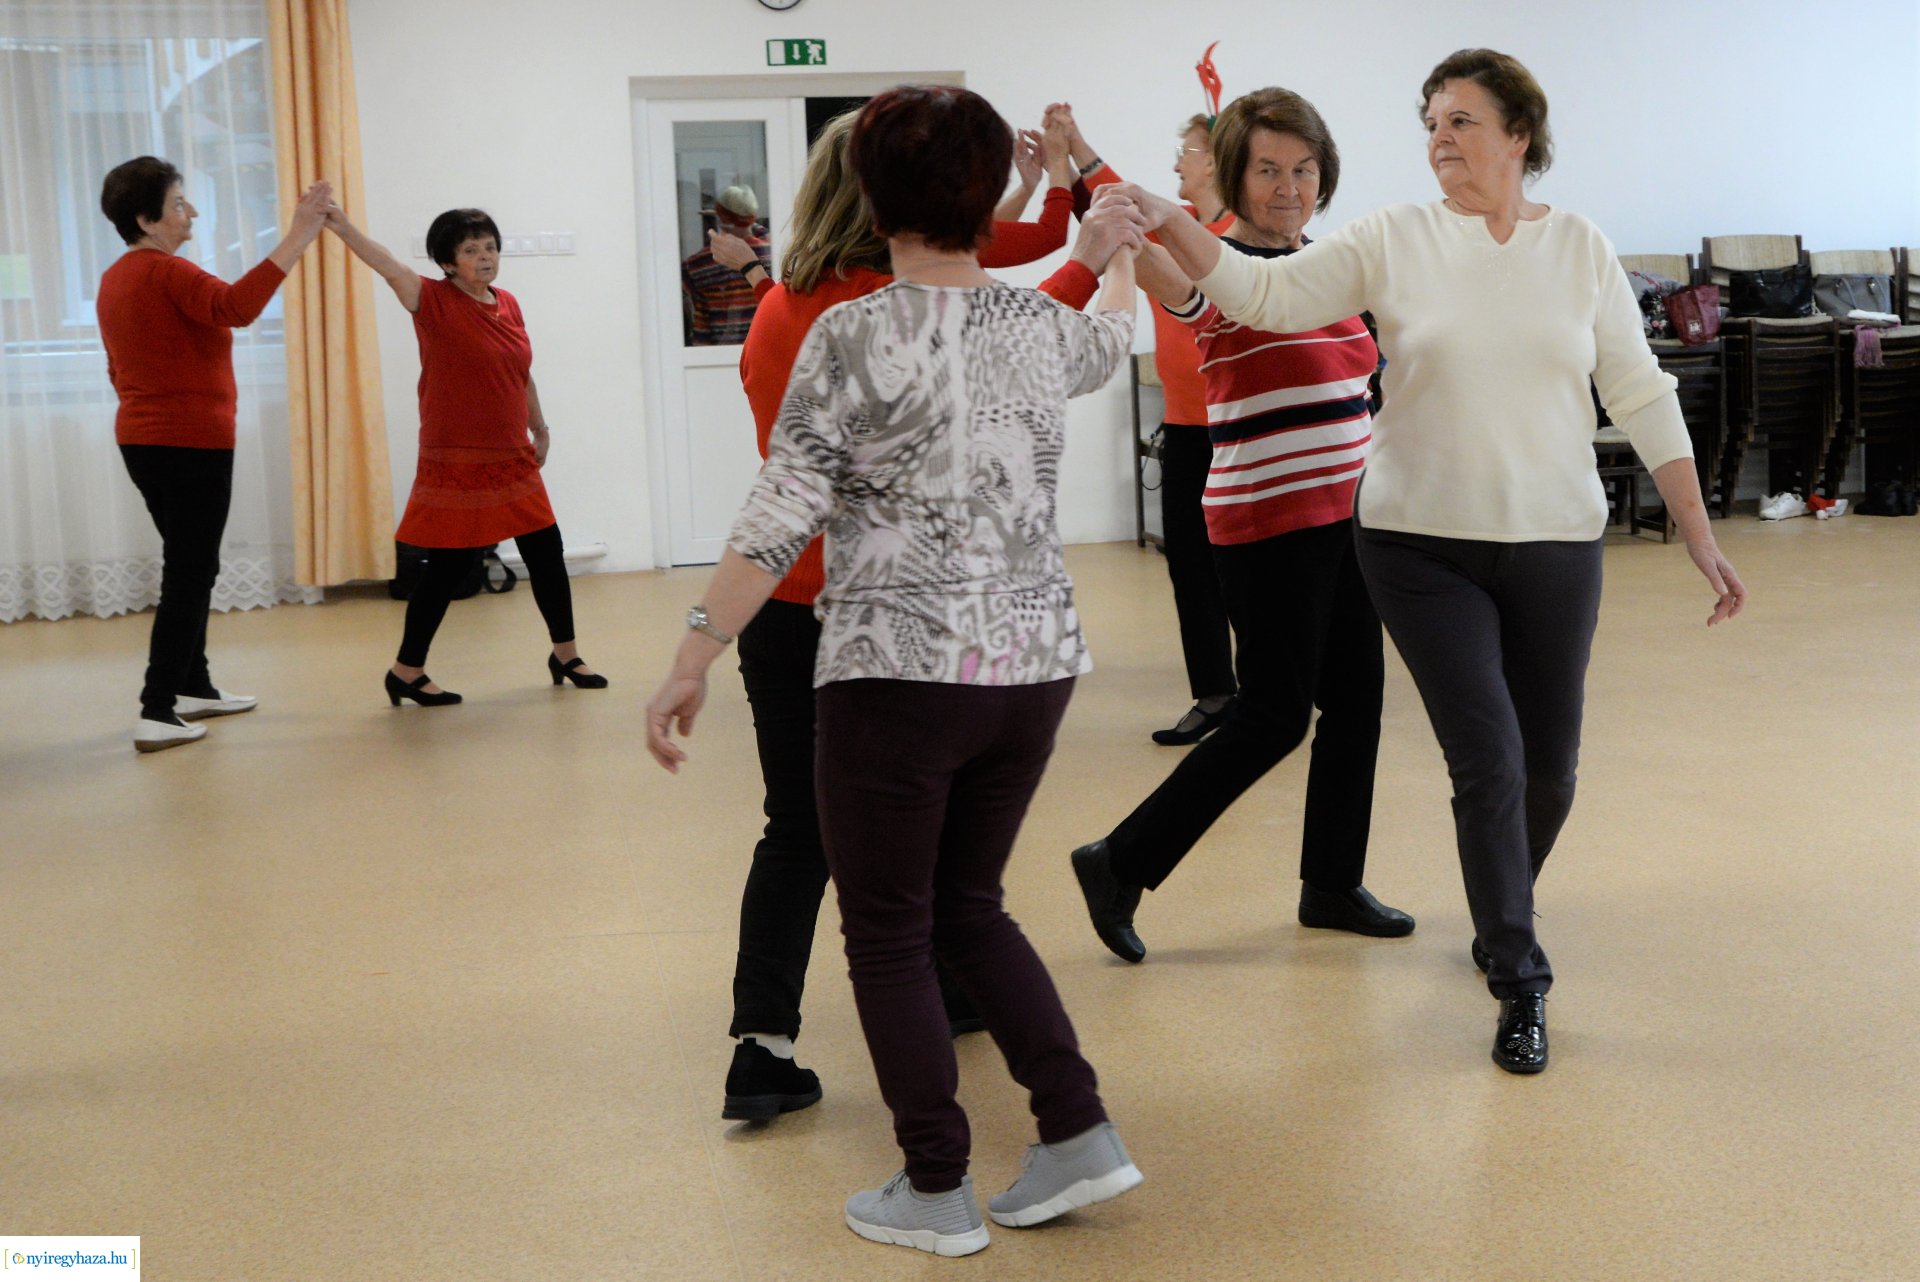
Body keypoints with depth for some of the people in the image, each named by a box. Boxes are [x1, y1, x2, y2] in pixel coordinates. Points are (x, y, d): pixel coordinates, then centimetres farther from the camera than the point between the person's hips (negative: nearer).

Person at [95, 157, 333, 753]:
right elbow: (236, 305, -36)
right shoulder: (166, 273, -17)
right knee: (188, 574, -6)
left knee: (192, 566, 19)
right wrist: (296, 238, -37)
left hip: (141, 440, 9)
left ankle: (195, 686, 28)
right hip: (192, 443, -9)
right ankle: (156, 714, -8)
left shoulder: (114, 280, 12)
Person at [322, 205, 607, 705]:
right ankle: (406, 671, 10)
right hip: (457, 464, -6)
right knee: (450, 565, -4)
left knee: (547, 553, 12)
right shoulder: (435, 302, -10)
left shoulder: (508, 304, 7)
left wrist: (540, 428, 27)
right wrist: (342, 226, -42)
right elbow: (390, 268, -27)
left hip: (512, 459, 6)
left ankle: (566, 655, 29)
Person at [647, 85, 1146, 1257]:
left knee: (889, 931, 10)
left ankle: (937, 1191, 17)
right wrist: (1123, 261, 52)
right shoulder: (1043, 325, 6)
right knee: (969, 905, 22)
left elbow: (779, 521, -12)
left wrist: (693, 660, -7)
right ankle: (1079, 1131, 18)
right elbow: (1113, 341, 31)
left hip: (898, 672, -5)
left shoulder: (852, 336, -9)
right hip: (1034, 664, 5)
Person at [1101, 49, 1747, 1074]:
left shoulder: (1581, 250, 3)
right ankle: (1519, 985, 8)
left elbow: (1642, 398, 4)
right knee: (1488, 762, -7)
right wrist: (1165, 222, -19)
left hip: (1554, 546, 2)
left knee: (1549, 766, 10)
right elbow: (1264, 295, -5)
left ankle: (1503, 913, 41)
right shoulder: (1393, 240, -1)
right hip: (1423, 546, -2)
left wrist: (1698, 537, 2)